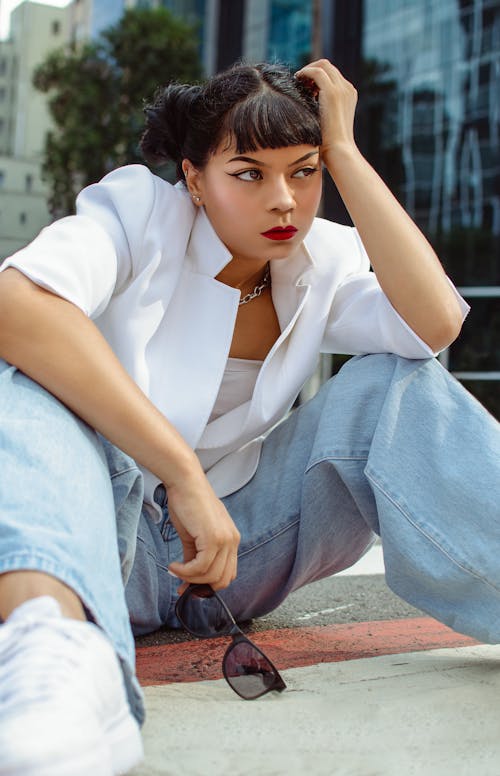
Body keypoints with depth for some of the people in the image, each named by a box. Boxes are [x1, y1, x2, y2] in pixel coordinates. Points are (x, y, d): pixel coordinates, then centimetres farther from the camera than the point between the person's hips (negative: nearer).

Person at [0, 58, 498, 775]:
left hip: (237, 542, 3)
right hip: (109, 541, -3)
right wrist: (183, 472, -35)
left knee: (395, 382, -13)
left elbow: (435, 320, -19)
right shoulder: (140, 211, -8)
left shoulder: (321, 263, 2)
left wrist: (343, 150, -13)